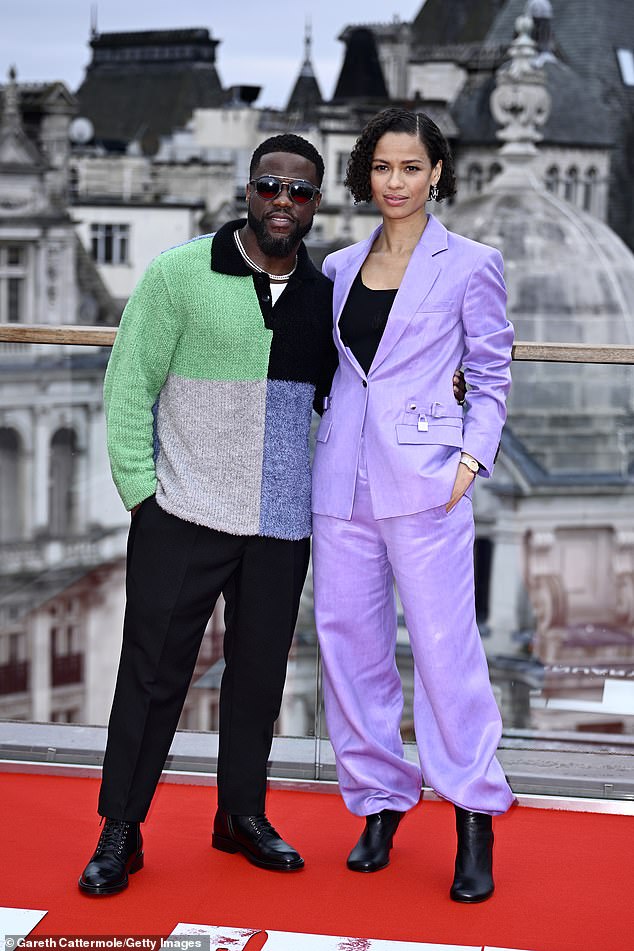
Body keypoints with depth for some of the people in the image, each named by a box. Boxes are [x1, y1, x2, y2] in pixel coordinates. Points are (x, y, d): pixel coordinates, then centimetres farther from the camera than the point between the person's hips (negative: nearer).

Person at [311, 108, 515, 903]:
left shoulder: (470, 265, 2)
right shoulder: (339, 268, 13)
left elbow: (491, 375, 4)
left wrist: (472, 455, -9)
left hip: (423, 479, -4)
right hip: (342, 477, 5)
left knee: (445, 644, -5)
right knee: (348, 639, 7)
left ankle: (474, 815, 8)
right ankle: (380, 798, 22)